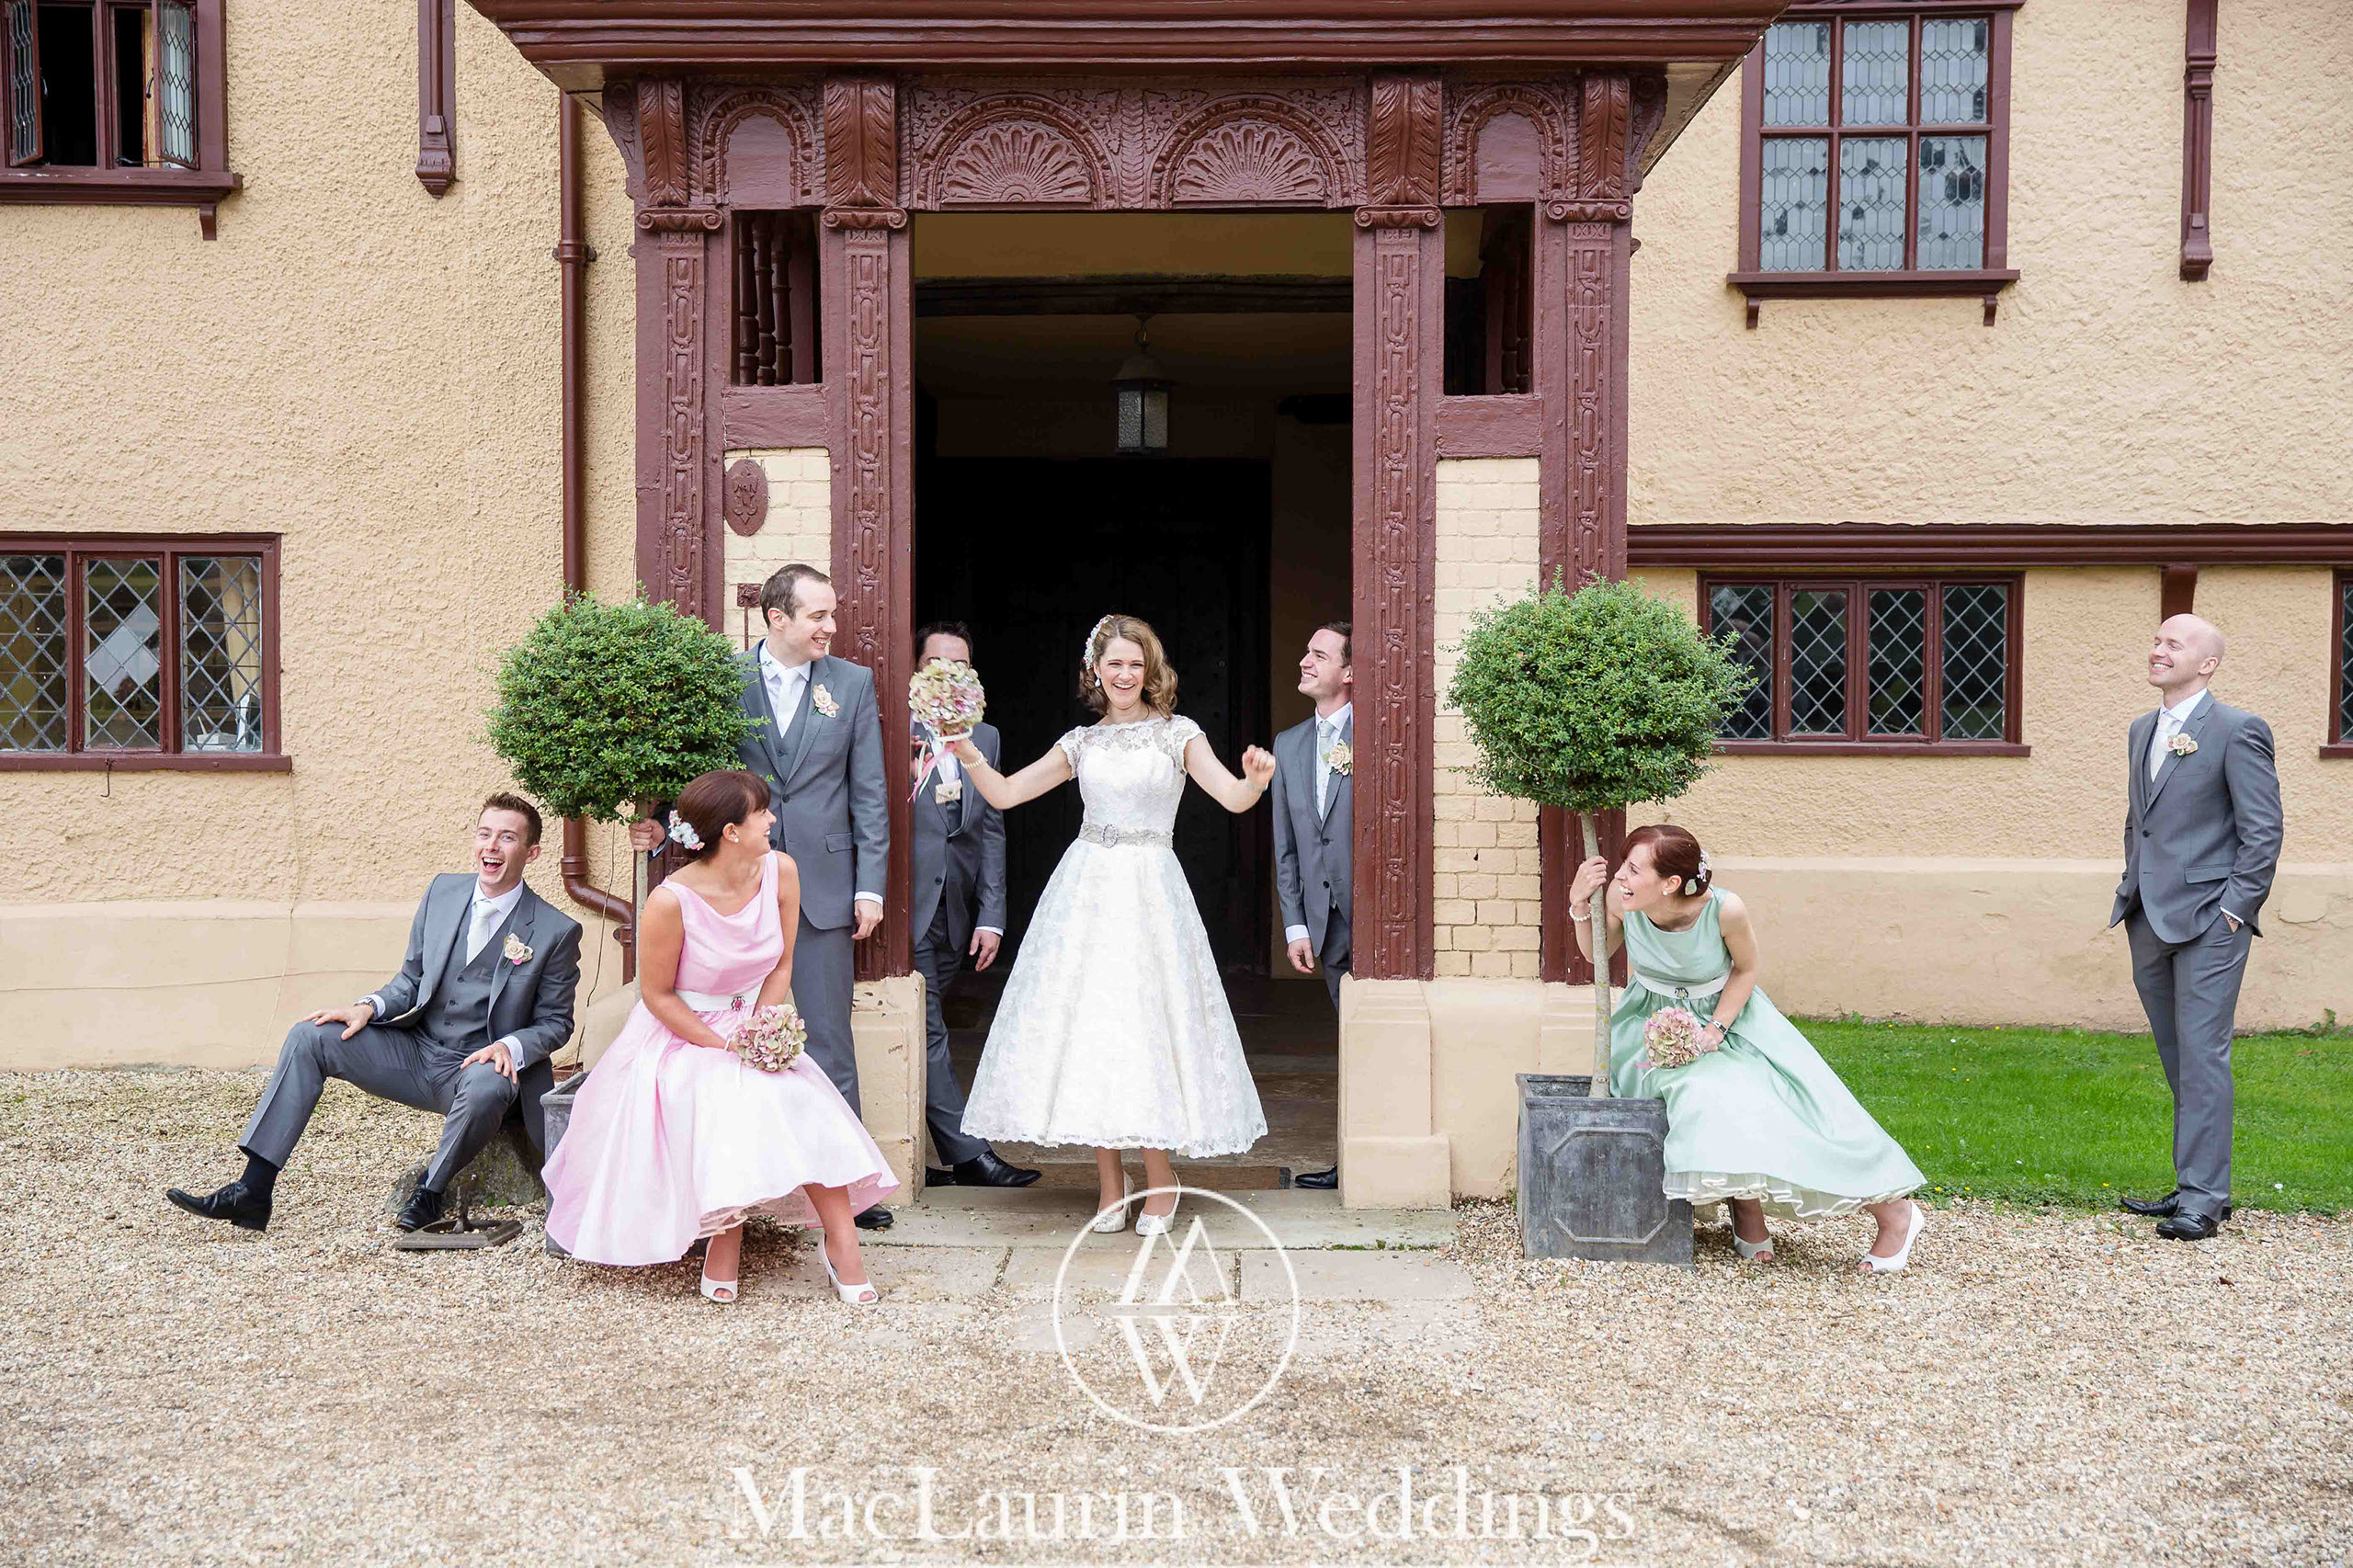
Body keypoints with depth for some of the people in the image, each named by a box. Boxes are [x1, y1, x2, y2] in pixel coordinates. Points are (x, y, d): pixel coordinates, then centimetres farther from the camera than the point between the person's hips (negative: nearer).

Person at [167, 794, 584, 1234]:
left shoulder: (557, 931, -10)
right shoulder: (443, 891, 4)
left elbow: (555, 1021, -1)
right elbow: (411, 980, 13)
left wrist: (510, 1046, -21)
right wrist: (369, 1007, -7)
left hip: (479, 1066, -5)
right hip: (416, 1052, 5)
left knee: (488, 1085, -39)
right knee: (309, 1037, -8)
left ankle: (432, 1190, -9)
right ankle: (252, 1192, -9)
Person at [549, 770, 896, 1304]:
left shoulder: (780, 872, -8)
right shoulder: (671, 900, -22)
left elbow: (781, 966, 3)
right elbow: (656, 994, -11)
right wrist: (726, 1049, -18)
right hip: (681, 1036, -4)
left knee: (805, 1103, -22)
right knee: (732, 1104, -32)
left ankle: (843, 1248, -18)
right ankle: (725, 1244, -16)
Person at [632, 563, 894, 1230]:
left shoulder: (852, 683, 5)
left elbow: (869, 793, 4)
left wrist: (870, 885, 0)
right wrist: (665, 825, -11)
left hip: (822, 886, 0)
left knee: (827, 1038, 3)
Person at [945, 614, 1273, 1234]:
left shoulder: (1177, 734, 3)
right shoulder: (1082, 742, 12)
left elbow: (1233, 798, -8)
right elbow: (1005, 794, 11)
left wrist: (1257, 780, -30)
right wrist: (967, 753, -5)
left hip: (1150, 892, -3)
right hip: (1086, 889, 3)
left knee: (1147, 1025, -5)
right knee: (1087, 1024, 1)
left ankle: (1159, 1177, 13)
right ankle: (1111, 1183, 13)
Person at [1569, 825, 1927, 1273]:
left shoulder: (1725, 910, -28)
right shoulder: (1622, 899, -22)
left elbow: (1747, 968, -8)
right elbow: (1595, 954, -2)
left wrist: (1717, 1028, -19)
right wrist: (1580, 904, -20)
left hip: (1725, 1014, -1)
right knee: (1708, 1097, -28)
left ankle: (1894, 1210, 6)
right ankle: (1747, 1212, -5)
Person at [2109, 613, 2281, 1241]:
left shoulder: (2236, 730, -7)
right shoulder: (2142, 731, 16)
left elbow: (2263, 831, -9)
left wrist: (2234, 909, -13)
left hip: (2207, 919, -7)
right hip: (2150, 921, 8)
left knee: (2202, 1057, -7)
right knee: (2180, 1061, 12)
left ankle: (2202, 1198, -3)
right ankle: (2196, 1185, 20)